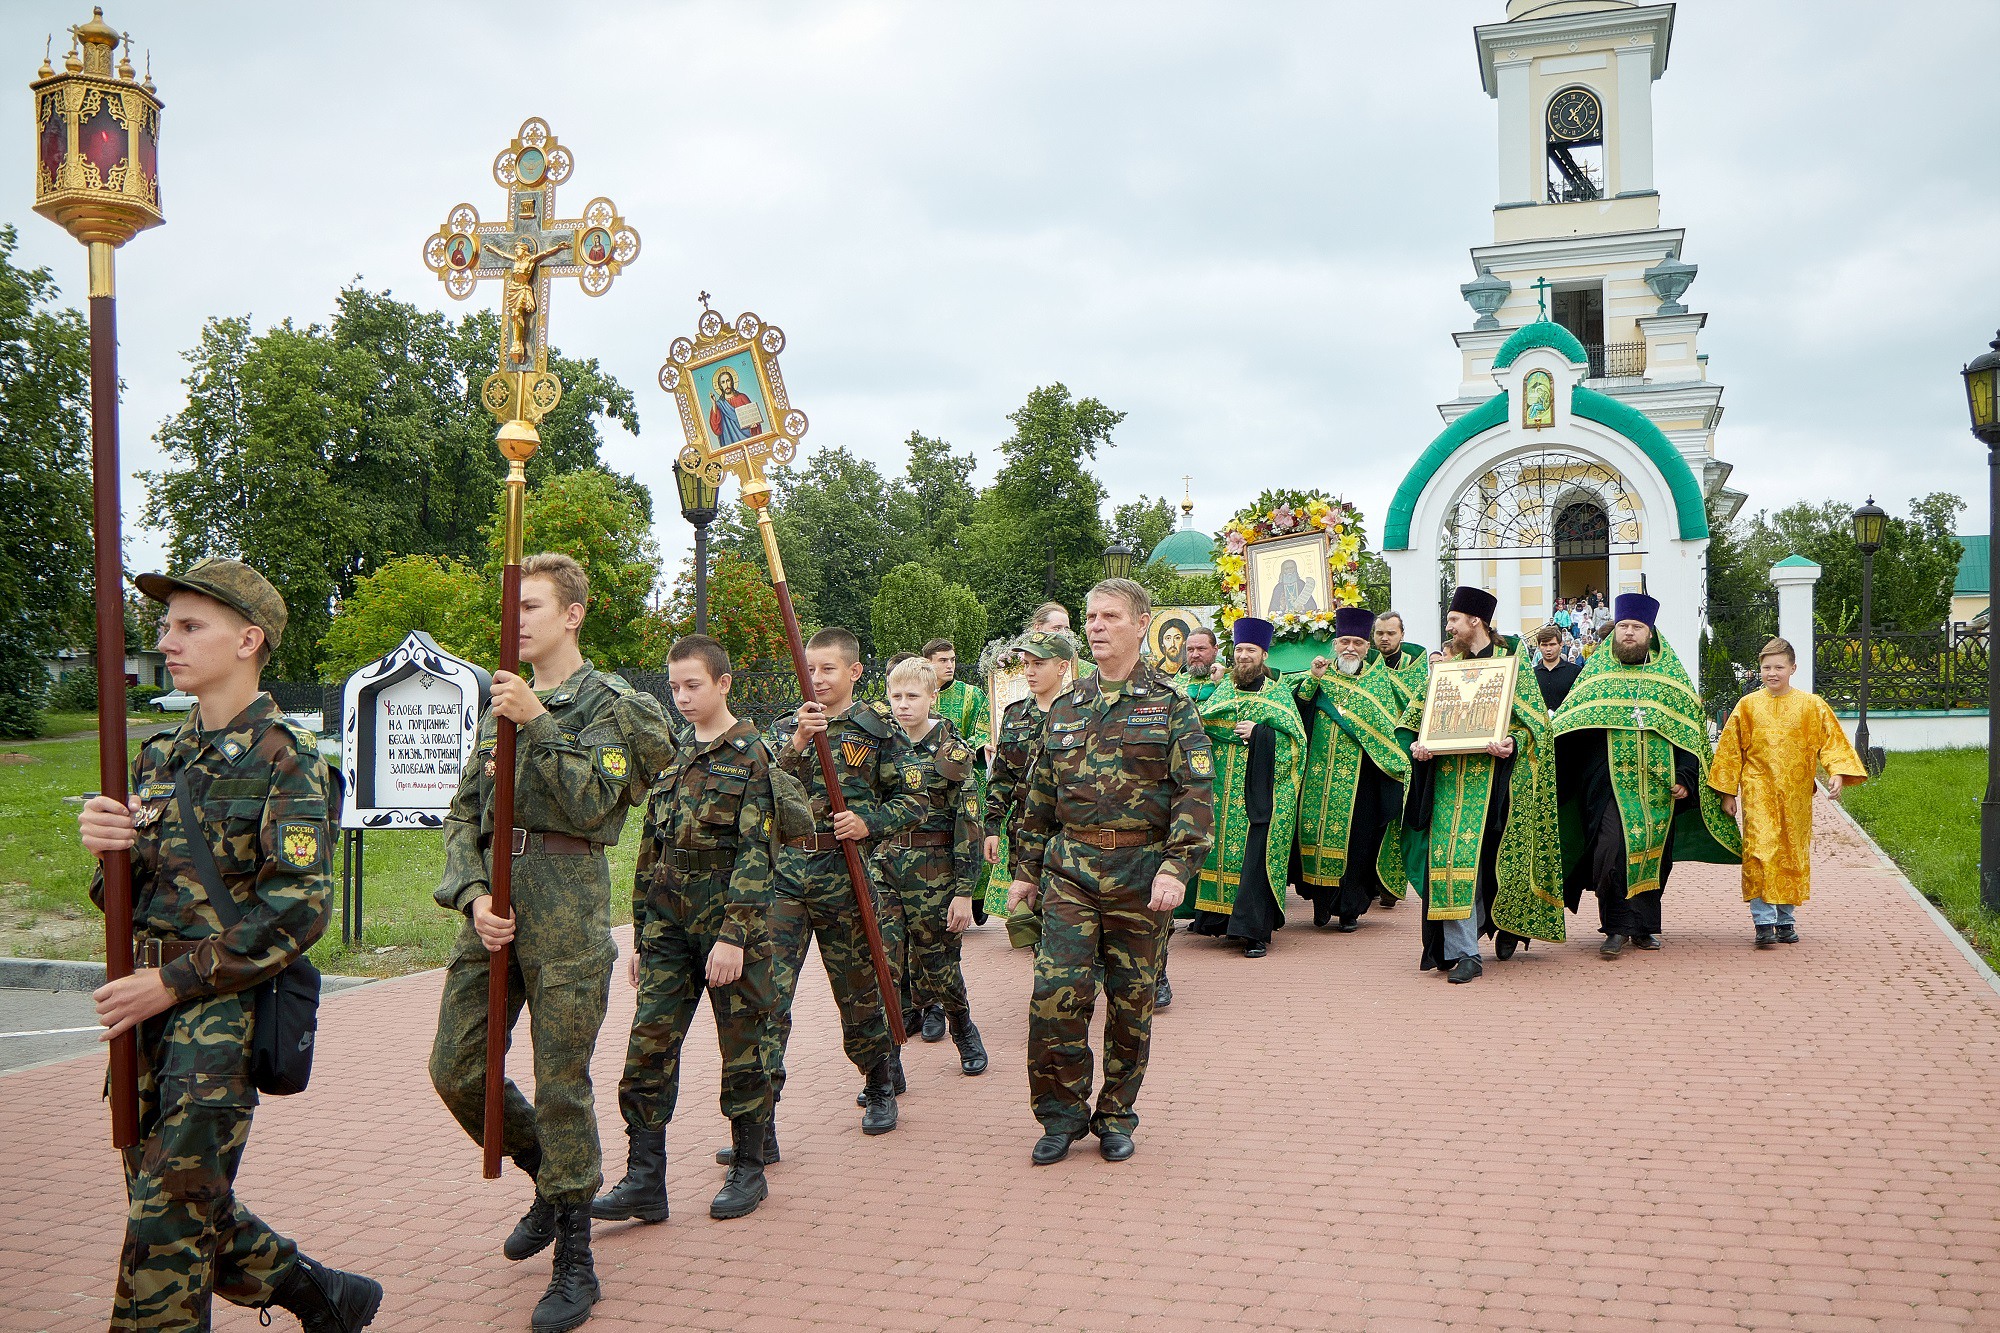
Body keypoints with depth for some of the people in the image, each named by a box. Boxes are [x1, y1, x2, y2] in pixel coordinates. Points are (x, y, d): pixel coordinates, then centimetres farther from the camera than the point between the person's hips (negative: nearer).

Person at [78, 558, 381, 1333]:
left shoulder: (285, 759, -11)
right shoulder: (160, 757, 11)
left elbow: (299, 911, -17)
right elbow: (127, 896, 14)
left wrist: (171, 982, -17)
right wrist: (107, 845, -8)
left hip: (226, 1008, -7)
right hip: (151, 1006, 8)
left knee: (169, 1218, -4)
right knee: (194, 1210, 14)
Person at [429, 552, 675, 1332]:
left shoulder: (609, 703, -2)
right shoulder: (502, 703, 15)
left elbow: (592, 802, -15)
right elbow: (463, 813, 12)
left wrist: (539, 723, -19)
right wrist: (473, 894, -2)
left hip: (567, 913, -6)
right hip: (494, 905, 6)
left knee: (561, 1085, -2)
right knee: (455, 1070, 7)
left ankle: (574, 1262, 13)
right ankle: (550, 1176, 33)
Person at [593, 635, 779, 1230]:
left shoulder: (751, 754, -7)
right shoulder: (671, 757, 13)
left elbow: (755, 853, -13)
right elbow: (651, 852, 16)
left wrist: (734, 935, -20)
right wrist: (641, 937, 14)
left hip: (730, 923, -6)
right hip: (670, 923, 6)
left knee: (742, 1047, 5)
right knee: (649, 1043, 0)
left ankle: (749, 1168, 20)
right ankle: (644, 1180, 7)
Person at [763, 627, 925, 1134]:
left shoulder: (878, 728, 2)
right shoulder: (786, 728, 11)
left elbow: (914, 800, 2)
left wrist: (869, 821, -14)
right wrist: (797, 744, -16)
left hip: (848, 872, -2)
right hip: (785, 870, 2)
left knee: (860, 992, 11)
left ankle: (880, 1089, 34)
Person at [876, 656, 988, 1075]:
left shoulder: (952, 751, -6)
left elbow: (970, 826, -9)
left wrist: (965, 891, -13)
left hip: (934, 873, -4)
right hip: (883, 868, 4)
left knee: (937, 967, 4)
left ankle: (965, 1032, 30)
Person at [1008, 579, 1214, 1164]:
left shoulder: (1170, 707, 1)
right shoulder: (1064, 709, 12)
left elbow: (1197, 792, -7)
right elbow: (1039, 797, 17)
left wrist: (1176, 867, -18)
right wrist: (1026, 870, 14)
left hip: (1142, 875, -2)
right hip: (1069, 871, 2)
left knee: (1131, 1003, 7)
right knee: (1054, 996, -7)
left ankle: (1116, 1116, 24)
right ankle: (1062, 1111, 12)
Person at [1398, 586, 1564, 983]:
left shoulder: (1510, 660, 4)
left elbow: (1534, 719, -2)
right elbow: (1416, 717, 14)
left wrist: (1512, 743, -21)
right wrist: (1416, 744, -6)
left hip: (1492, 773, -3)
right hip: (1448, 775, 3)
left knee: (1488, 855, -2)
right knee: (1450, 855, -6)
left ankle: (1508, 927, 22)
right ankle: (1464, 952, -3)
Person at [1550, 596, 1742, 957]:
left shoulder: (1671, 676, 10)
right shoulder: (1597, 674, 8)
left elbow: (1690, 730, 8)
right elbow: (1567, 726, 6)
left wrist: (1685, 779, -2)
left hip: (1658, 783, 2)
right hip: (1610, 781, -2)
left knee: (1654, 851, 5)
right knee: (1613, 846, -16)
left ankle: (1643, 926, 18)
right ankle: (1617, 927, -8)